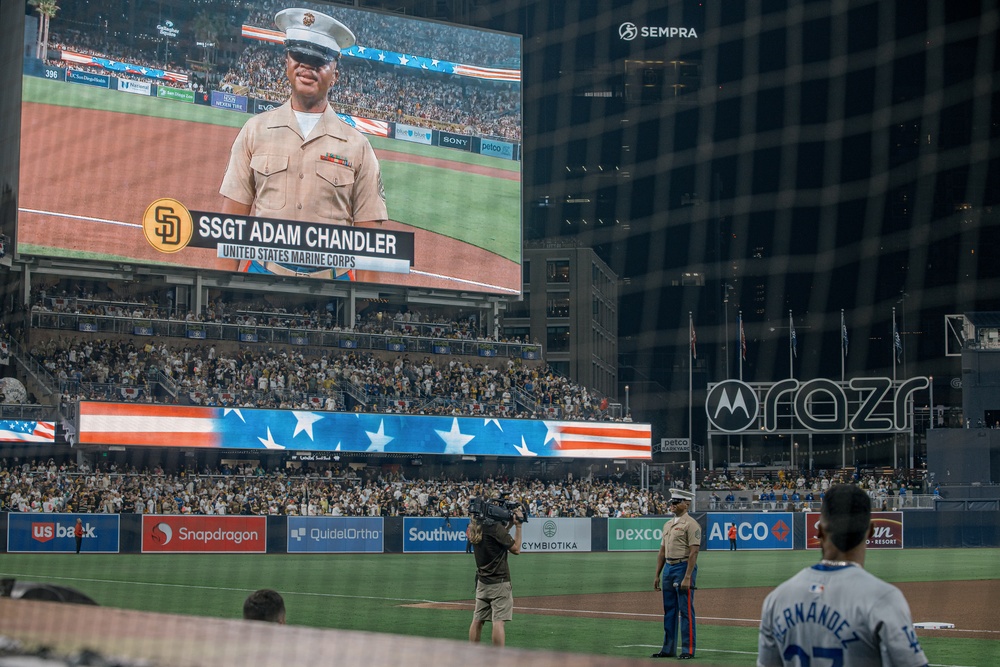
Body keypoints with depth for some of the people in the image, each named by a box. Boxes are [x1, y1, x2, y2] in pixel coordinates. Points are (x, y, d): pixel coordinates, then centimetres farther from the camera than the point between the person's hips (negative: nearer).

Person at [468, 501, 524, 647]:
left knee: (477, 620, 11)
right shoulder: (494, 526, -17)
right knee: (498, 621, -9)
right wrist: (518, 526, -2)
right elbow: (516, 549, -8)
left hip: (482, 582, 8)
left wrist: (509, 524, 17)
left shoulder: (474, 527, 7)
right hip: (499, 582, -8)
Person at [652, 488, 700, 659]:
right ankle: (668, 648, 17)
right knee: (669, 610, 11)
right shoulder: (668, 524, 16)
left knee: (686, 611, -6)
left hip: (683, 568, -8)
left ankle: (688, 650, -2)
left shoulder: (691, 524, -10)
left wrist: (687, 578, -22)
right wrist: (657, 576, 15)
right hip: (669, 568, 8)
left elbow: (693, 552, -16)